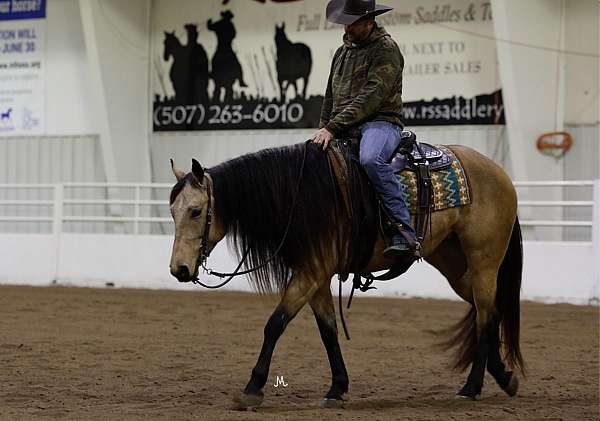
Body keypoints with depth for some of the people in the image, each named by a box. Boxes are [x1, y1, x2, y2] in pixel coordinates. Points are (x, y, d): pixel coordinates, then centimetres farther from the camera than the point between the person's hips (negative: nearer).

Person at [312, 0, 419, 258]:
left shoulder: (385, 49, -6)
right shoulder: (342, 52, 21)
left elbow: (370, 96, -17)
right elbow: (330, 99, 28)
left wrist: (333, 128, -22)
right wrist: (323, 130, 13)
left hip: (380, 122, -8)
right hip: (342, 129, 8)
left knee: (370, 159, -39)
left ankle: (404, 234, -42)